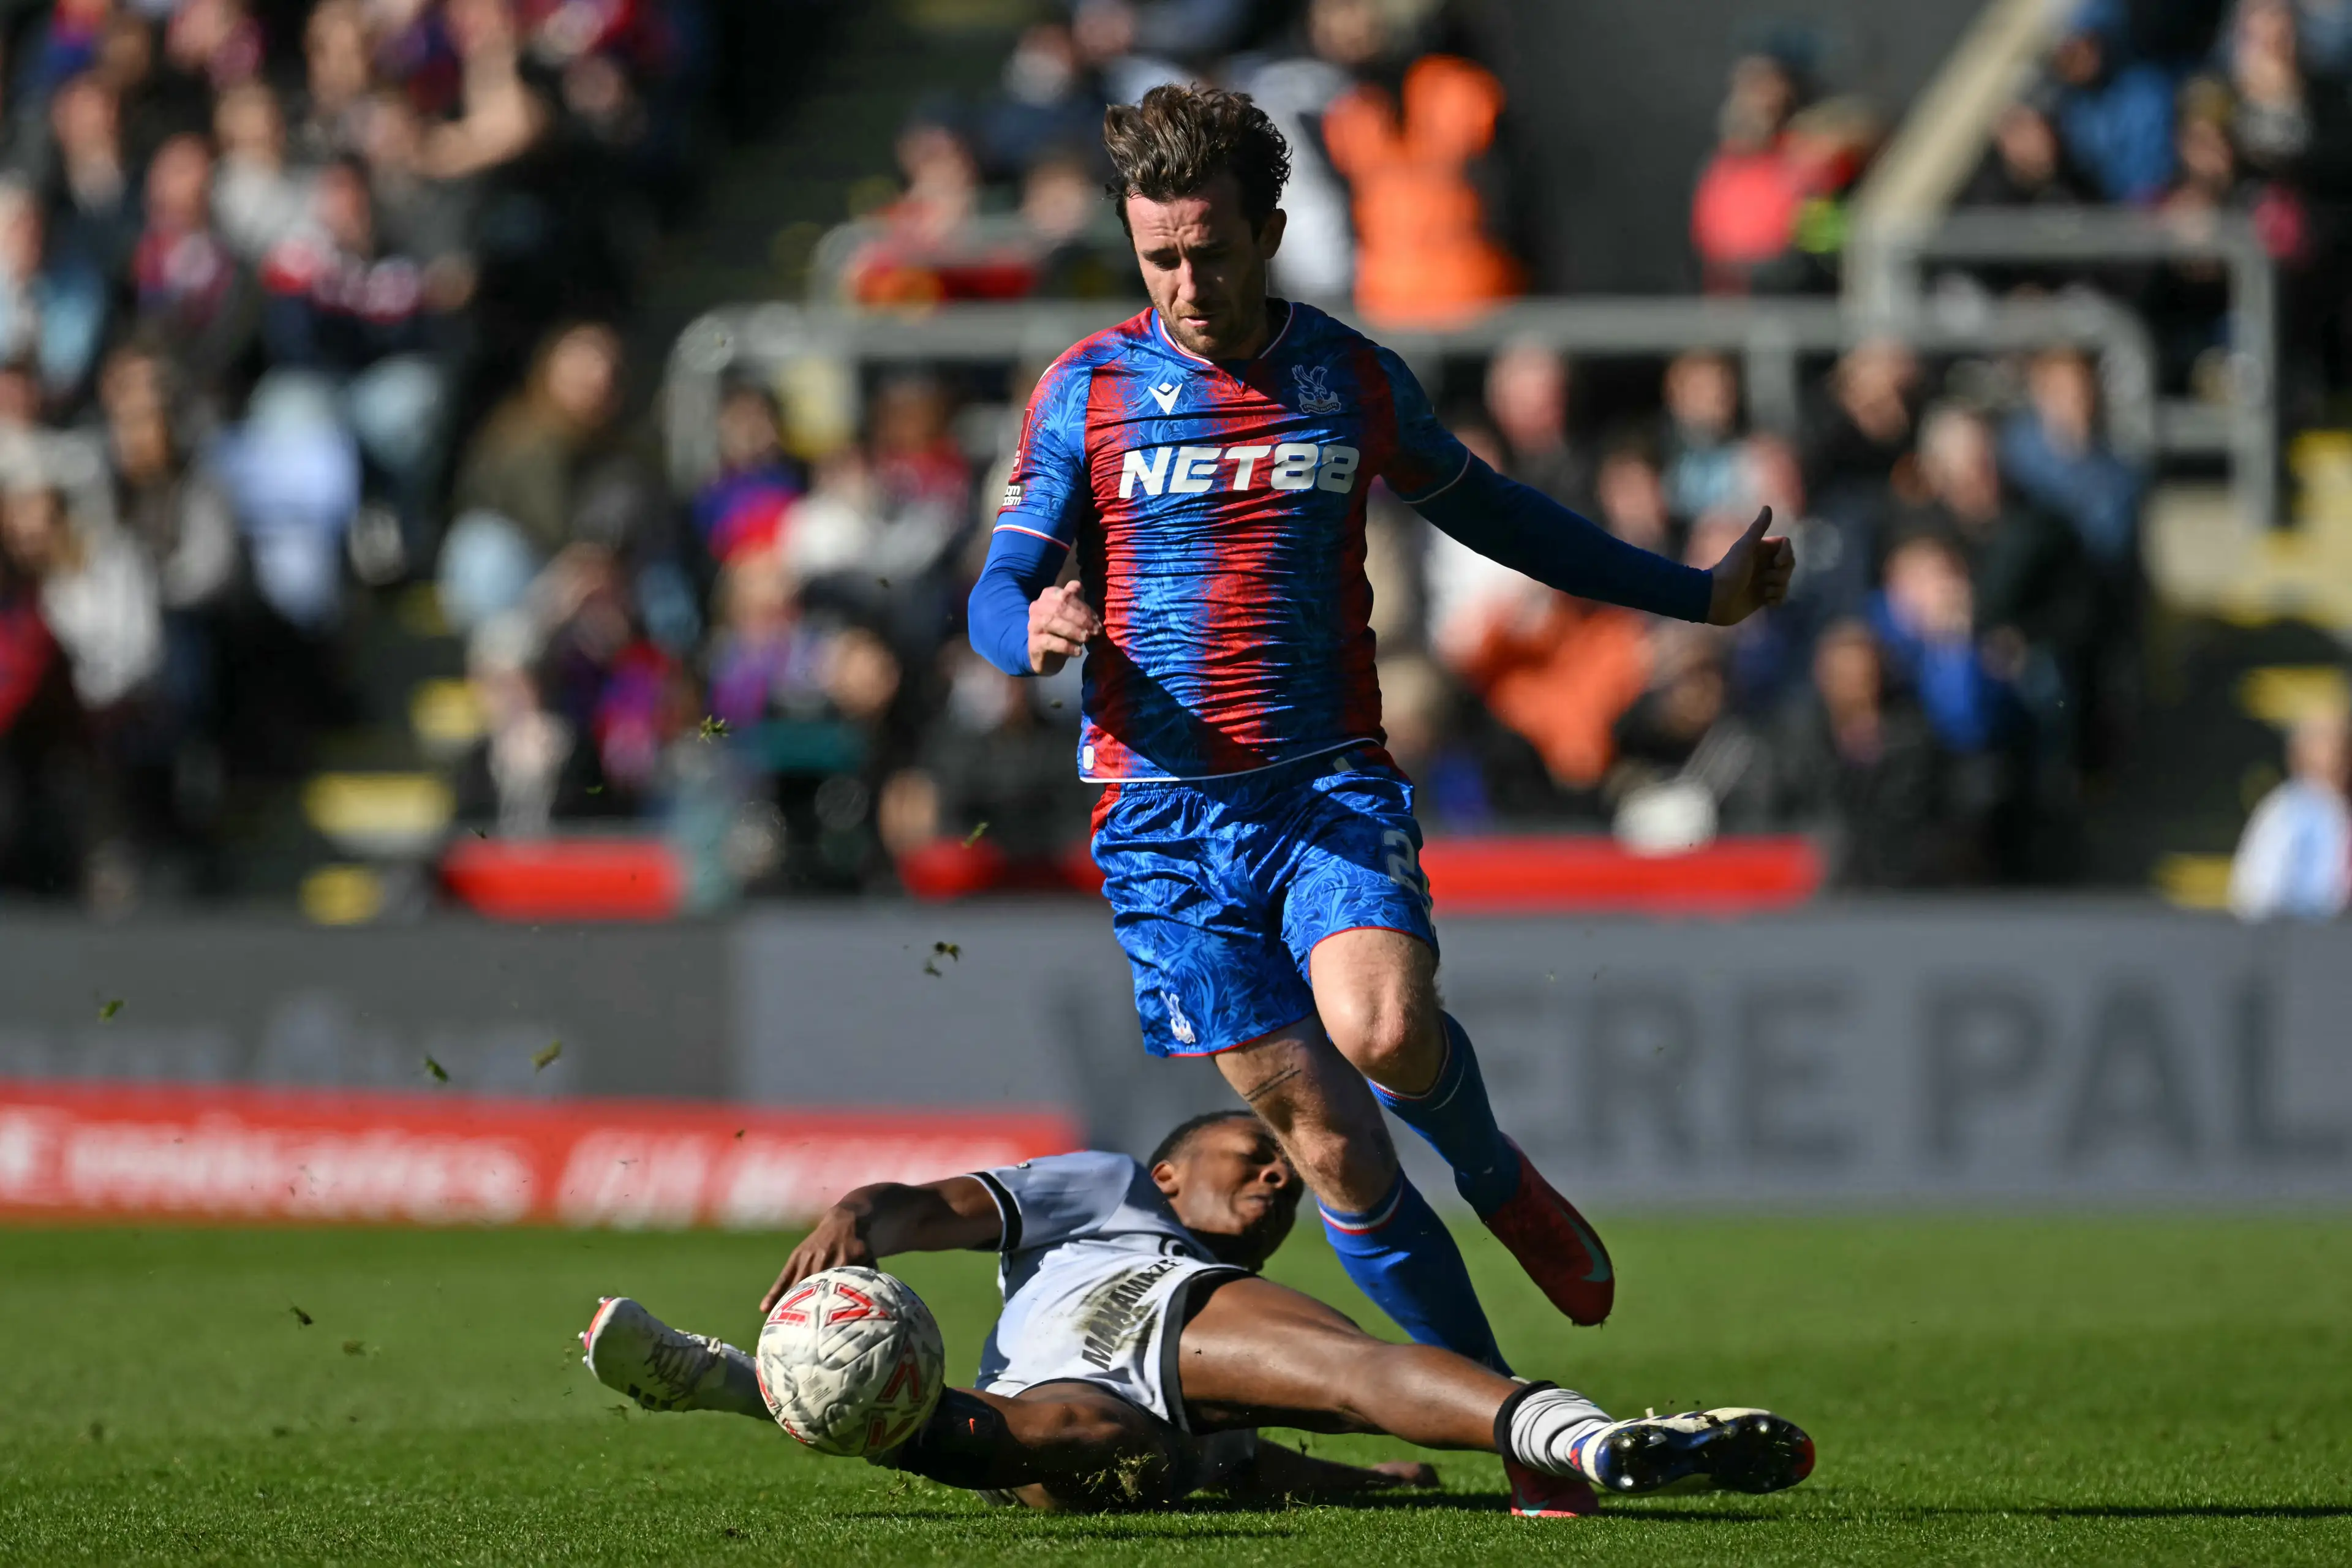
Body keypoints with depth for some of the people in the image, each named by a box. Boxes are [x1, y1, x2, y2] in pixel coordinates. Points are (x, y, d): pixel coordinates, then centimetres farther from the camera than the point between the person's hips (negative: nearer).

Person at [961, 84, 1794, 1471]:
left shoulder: (1354, 380, 7)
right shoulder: (1088, 390, 3)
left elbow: (1485, 511, 22)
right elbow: (1000, 588, 4)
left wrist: (1694, 595, 25)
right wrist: (1035, 631, -21)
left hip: (1333, 784, 0)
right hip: (1163, 806, 0)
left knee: (1384, 1029, -29)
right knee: (1323, 1132, -6)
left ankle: (1497, 1178, 5)